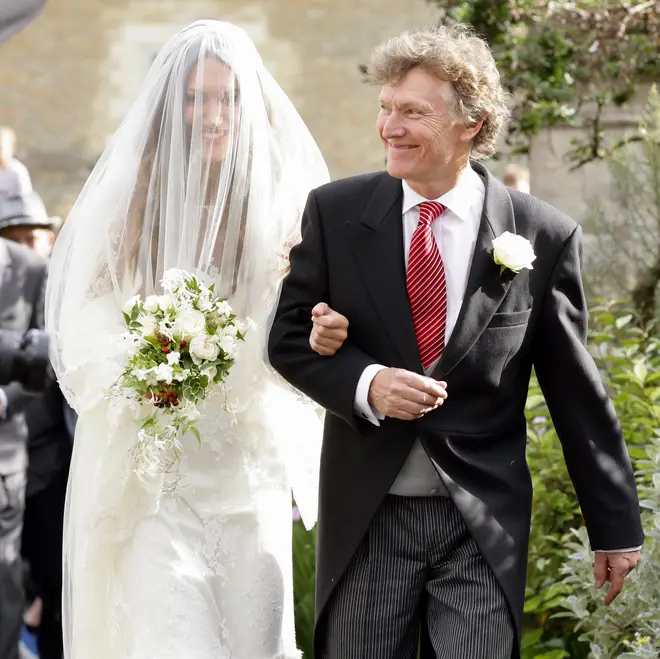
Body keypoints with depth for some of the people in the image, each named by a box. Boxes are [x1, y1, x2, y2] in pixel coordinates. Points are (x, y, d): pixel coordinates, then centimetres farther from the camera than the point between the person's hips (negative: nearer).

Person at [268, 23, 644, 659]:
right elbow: (288, 337, 5)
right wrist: (363, 385, -17)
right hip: (365, 516, 2)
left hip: (485, 523, -1)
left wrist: (615, 527, 5)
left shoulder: (543, 236, -4)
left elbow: (578, 393, 1)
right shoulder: (335, 212, 0)